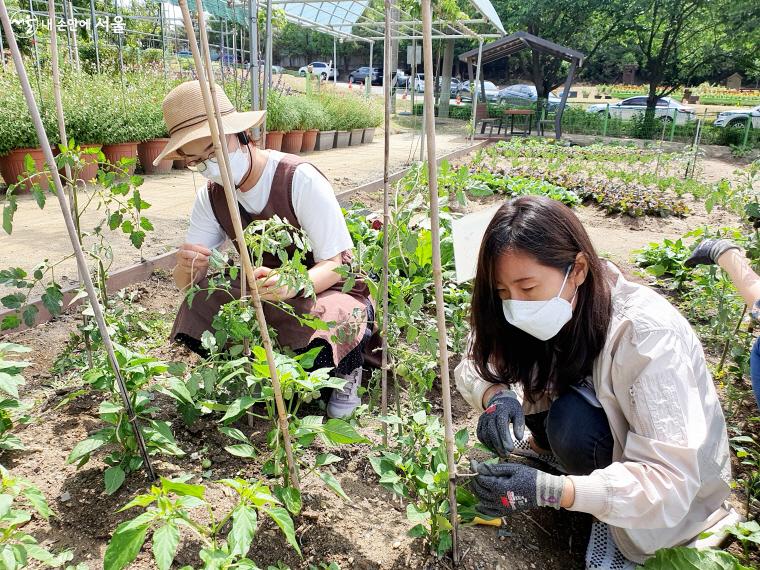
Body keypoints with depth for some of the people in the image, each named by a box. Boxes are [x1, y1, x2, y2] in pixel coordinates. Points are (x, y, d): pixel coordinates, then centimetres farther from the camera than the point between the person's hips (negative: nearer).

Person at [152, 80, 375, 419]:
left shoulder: (300, 179, -24)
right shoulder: (211, 196, -6)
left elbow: (336, 263, -23)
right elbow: (184, 283, -6)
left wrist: (292, 285, -45)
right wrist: (186, 267, -32)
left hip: (326, 288, -5)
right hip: (264, 294, 6)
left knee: (317, 349, -37)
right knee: (196, 319, -18)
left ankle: (348, 368, 1)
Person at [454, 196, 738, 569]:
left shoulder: (647, 335, -35)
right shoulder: (551, 312, -19)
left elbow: (669, 483, -36)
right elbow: (473, 366, -12)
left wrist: (550, 491, -48)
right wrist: (495, 395, -35)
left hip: (679, 487, -5)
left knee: (573, 421, -32)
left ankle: (619, 528, -6)